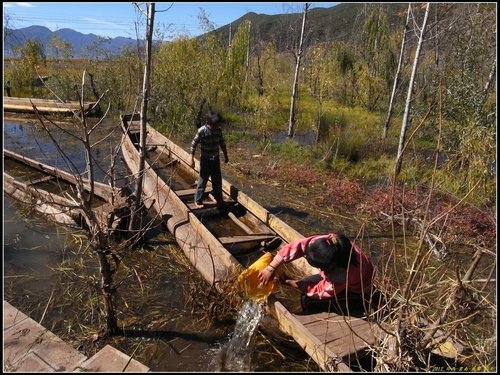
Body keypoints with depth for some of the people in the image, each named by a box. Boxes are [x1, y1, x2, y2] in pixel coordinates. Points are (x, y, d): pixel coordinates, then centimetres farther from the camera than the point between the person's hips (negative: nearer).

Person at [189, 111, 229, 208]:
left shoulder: (218, 130, -4)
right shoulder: (201, 131, -19)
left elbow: (222, 143, 10)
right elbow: (194, 144, -13)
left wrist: (226, 156, 17)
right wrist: (192, 159, -12)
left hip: (216, 159, 5)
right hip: (205, 160, -5)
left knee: (218, 180, 14)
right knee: (202, 181, 3)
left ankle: (219, 199, 32)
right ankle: (198, 201, 17)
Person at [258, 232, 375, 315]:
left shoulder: (342, 275, -42)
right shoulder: (328, 242, -31)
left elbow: (319, 291, -24)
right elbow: (297, 245, -28)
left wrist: (289, 282, -16)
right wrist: (271, 268, -30)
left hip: (358, 295, -6)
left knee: (309, 302, -17)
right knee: (306, 283, 3)